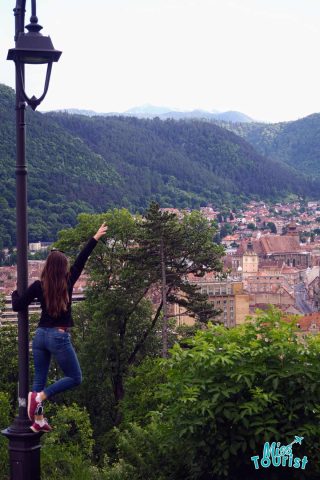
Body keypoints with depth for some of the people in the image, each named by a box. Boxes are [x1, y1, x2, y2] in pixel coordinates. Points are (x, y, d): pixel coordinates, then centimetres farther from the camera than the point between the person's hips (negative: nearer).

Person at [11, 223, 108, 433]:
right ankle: (40, 396, -10)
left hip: (40, 335, 4)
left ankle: (38, 421, 13)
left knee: (40, 379, 14)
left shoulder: (38, 286, -2)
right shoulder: (68, 282, -5)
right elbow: (81, 260, 3)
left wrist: (16, 292, 20)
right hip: (59, 337, -4)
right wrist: (95, 238, 11)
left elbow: (17, 306, 0)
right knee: (75, 378, 7)